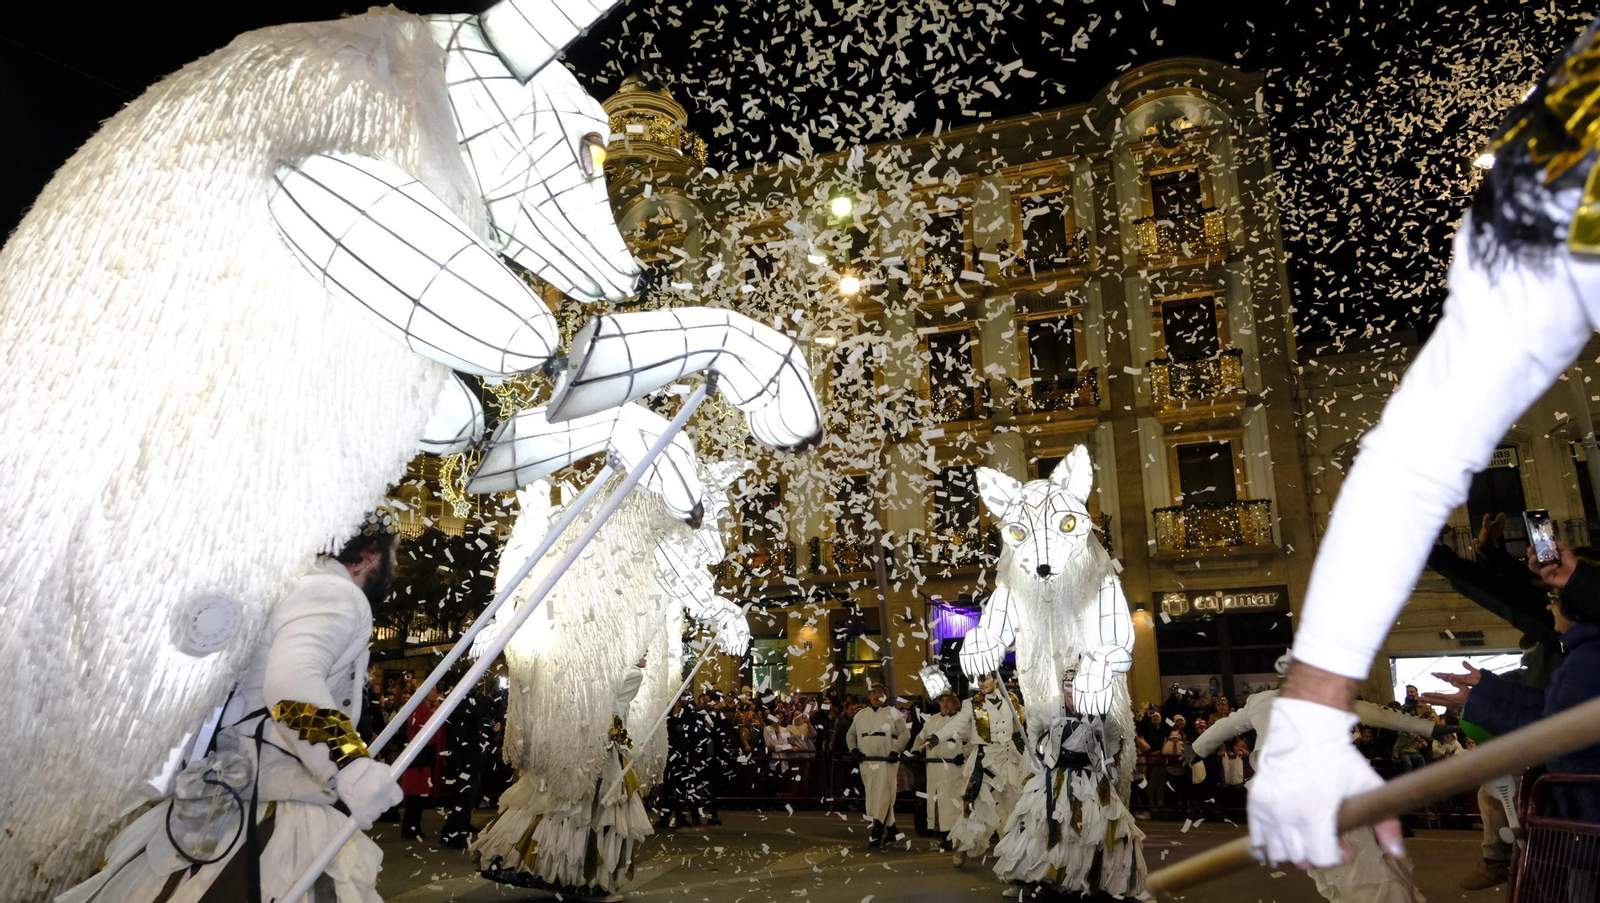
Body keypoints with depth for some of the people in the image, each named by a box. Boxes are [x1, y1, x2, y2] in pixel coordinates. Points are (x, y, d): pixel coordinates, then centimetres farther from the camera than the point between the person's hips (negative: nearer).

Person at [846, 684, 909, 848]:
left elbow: (905, 734, -3)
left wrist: (895, 751, -14)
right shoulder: (860, 714, 13)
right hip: (866, 762, 4)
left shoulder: (893, 712, 2)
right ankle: (890, 827, 22)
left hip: (886, 761, -4)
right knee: (873, 797, 7)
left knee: (883, 796, -13)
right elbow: (850, 734, 17)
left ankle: (877, 831, -16)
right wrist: (854, 750, -1)